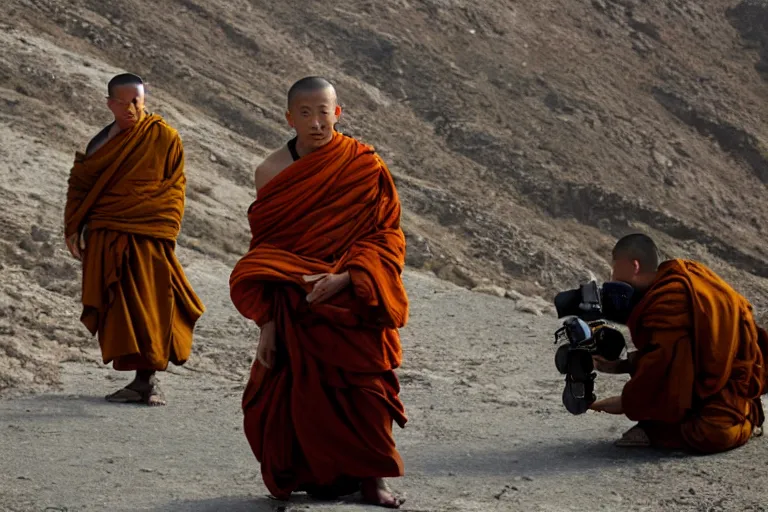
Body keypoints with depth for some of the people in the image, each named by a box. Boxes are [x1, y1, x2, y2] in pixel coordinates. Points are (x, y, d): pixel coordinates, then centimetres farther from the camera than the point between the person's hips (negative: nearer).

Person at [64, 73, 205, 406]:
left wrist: (166, 227, -4)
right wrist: (73, 229, 6)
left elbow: (175, 186, 5)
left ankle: (148, 380, 1)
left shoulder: (164, 136, 2)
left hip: (149, 235, -3)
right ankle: (141, 380, 5)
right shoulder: (101, 142, 10)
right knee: (117, 307, -1)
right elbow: (80, 185, 14)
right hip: (105, 238, 3)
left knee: (150, 304, -6)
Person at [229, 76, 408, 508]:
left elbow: (388, 237, -6)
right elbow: (264, 252, 3)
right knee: (304, 395, 0)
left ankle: (371, 477, 14)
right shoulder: (272, 172, 1)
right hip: (295, 309, 1)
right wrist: (267, 323, -2)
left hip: (355, 307, -1)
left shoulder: (366, 167, -4)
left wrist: (344, 278, -21)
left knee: (364, 391, -2)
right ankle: (319, 477, 17)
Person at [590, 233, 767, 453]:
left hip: (733, 379, -11)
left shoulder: (669, 301, -24)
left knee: (713, 435, -37)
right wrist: (622, 366, 5)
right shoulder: (673, 284, 7)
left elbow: (660, 366, -24)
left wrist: (627, 404, -12)